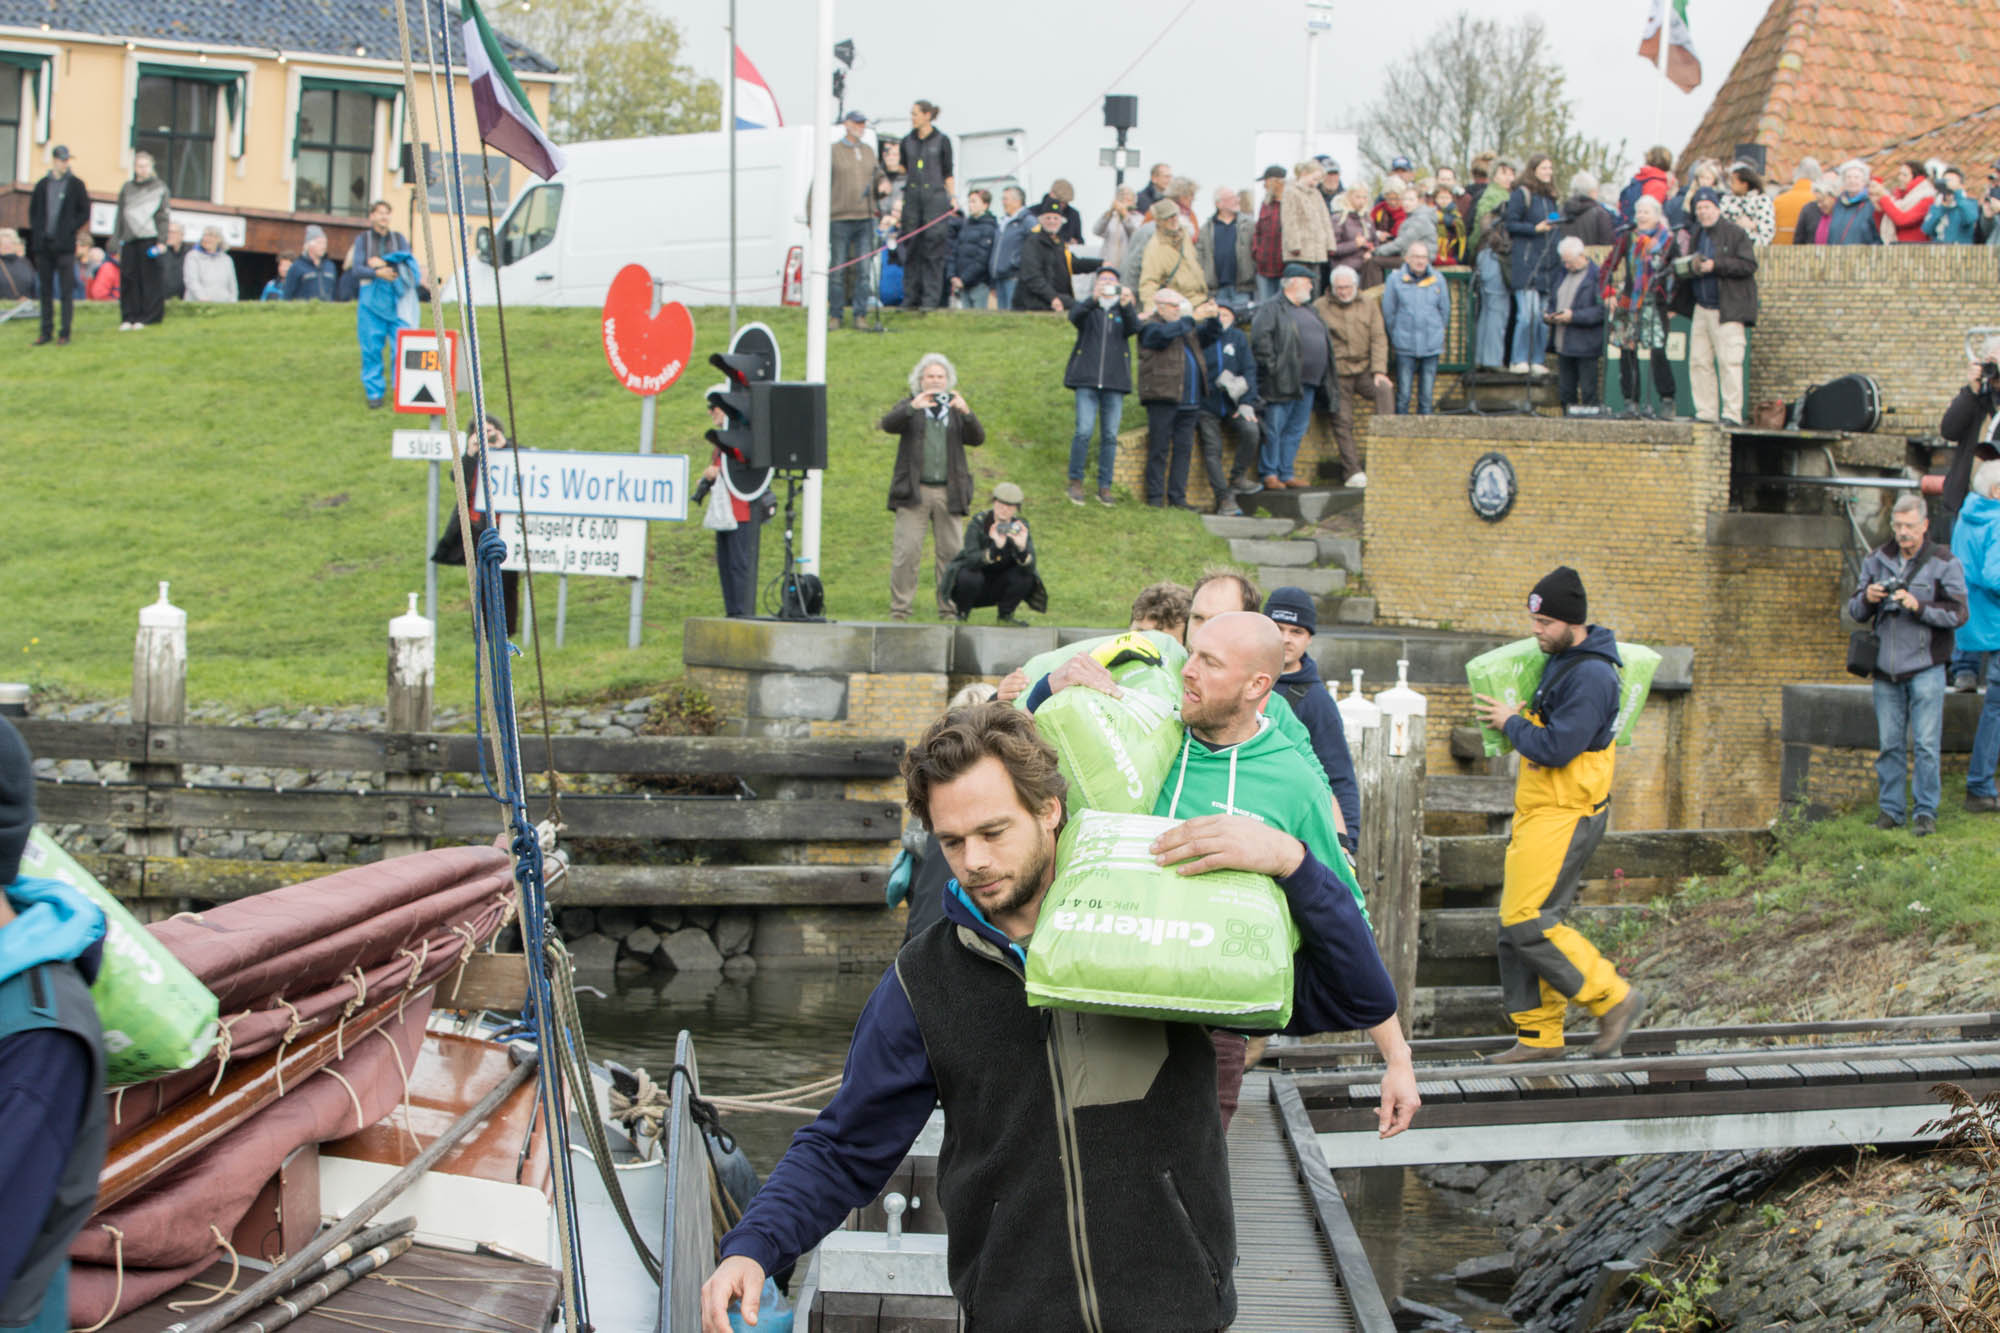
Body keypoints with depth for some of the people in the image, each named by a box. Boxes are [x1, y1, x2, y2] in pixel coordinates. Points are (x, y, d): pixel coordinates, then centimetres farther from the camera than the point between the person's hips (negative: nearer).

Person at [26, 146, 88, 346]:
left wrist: (70, 230, -8)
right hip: (43, 245, 3)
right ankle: (46, 332, 12)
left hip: (65, 246, -3)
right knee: (45, 291, 7)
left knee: (66, 291, -5)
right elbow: (33, 211, 15)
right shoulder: (42, 185, 11)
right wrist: (37, 231, 1)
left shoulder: (76, 185, 3)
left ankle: (65, 333, -3)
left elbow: (85, 212, 3)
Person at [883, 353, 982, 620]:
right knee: (906, 552, -7)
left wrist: (966, 412, -18)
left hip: (948, 492, 2)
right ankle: (899, 611, -4)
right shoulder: (910, 406, 9)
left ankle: (949, 610, 9)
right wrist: (912, 408, -27)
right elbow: (888, 424, -10)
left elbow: (977, 438, 1)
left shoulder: (956, 409, 14)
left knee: (949, 553, 3)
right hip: (914, 491, -2)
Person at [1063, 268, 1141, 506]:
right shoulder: (1088, 309, 11)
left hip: (1114, 380, 2)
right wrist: (1093, 300, -30)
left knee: (1110, 435, 0)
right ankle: (1076, 481, 0)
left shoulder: (1124, 311, 14)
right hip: (1087, 379, -2)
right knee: (1084, 431, -11)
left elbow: (1134, 327, -7)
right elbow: (1074, 316, -12)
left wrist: (1126, 306, -26)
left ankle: (1104, 486, 5)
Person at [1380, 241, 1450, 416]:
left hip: (1432, 347, 2)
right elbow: (1388, 312, 6)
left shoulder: (1438, 280, 3)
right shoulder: (1395, 280, -2)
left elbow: (1445, 311, 14)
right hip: (1405, 348, -2)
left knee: (1426, 395, 4)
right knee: (1403, 395, -3)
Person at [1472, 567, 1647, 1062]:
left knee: (1527, 922, -14)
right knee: (1518, 923, 9)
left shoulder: (1590, 676, -19)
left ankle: (1613, 998, -3)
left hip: (1565, 816, -10)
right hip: (1537, 811, 10)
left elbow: (1556, 747, -25)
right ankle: (1538, 1034, 14)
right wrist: (1517, 719, 16)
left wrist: (1512, 723, -10)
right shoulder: (1559, 660, 14)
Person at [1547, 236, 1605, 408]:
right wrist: (1551, 315, 5)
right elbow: (1552, 299, 27)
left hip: (1585, 347, -8)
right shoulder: (1564, 275, 17)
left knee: (1588, 393, -4)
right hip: (1563, 345, 8)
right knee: (1565, 393, 10)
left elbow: (1601, 310, -17)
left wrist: (1574, 316, -19)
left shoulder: (1596, 276, -9)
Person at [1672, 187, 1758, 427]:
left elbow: (1749, 265, -14)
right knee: (1698, 362, 4)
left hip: (1727, 308, -7)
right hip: (1701, 308, 7)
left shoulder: (1735, 234, -5)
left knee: (1729, 362, -11)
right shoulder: (1696, 236, 17)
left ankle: (1732, 413, -11)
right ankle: (1705, 412, 8)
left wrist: (1715, 265, -18)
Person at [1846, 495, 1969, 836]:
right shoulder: (1877, 561, 11)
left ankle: (1925, 811, 1)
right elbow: (1854, 612, 12)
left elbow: (1958, 614, -5)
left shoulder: (1944, 563, 0)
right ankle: (1890, 808, 14)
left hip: (1925, 668, -3)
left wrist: (1919, 606, -19)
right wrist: (1867, 598, -10)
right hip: (1886, 667, 3)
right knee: (1889, 744, 6)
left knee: (1926, 744, -5)